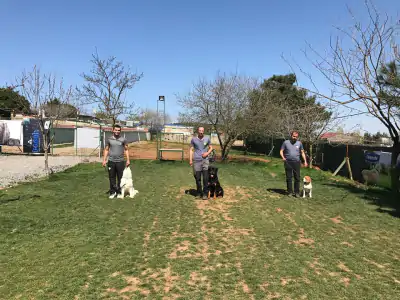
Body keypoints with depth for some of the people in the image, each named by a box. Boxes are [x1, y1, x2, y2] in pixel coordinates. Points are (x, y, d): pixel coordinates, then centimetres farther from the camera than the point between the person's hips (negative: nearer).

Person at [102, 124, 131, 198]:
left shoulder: (123, 139, 1)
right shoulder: (109, 139, 5)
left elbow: (126, 150, 6)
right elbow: (106, 150, 10)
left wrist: (128, 160, 0)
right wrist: (104, 160, 4)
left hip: (120, 161, -1)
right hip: (111, 161, 1)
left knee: (120, 178, 3)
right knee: (112, 178, 6)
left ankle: (119, 192, 16)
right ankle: (112, 192, 18)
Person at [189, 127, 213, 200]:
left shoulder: (207, 139, 5)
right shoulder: (193, 139, 3)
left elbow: (211, 148, 14)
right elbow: (191, 150, 6)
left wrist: (207, 153, -6)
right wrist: (190, 160, -1)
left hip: (205, 160, 0)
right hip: (196, 161, 0)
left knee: (205, 178, -4)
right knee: (197, 178, 7)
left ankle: (205, 194, 5)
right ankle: (198, 193, 21)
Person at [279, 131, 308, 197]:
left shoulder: (299, 143, 8)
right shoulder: (286, 142, 2)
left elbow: (302, 152, 13)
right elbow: (281, 151, 3)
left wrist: (305, 161, 4)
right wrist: (283, 157, -16)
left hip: (296, 162, 1)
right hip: (288, 162, -1)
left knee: (297, 178, 1)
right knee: (289, 178, 3)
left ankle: (297, 192, 9)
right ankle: (290, 192, 12)